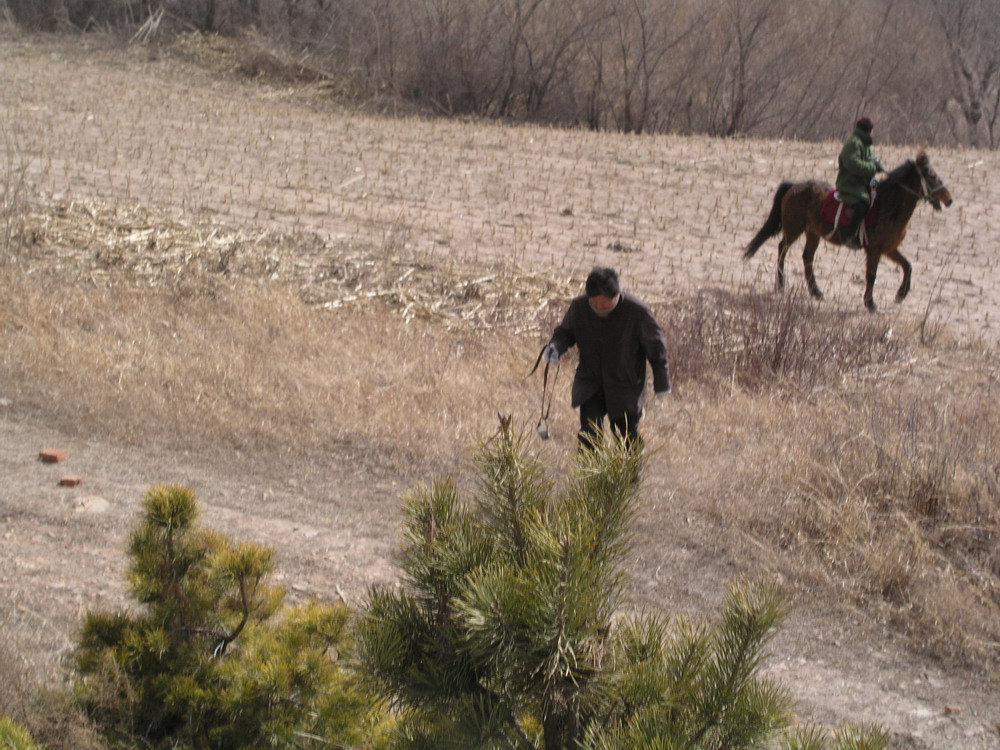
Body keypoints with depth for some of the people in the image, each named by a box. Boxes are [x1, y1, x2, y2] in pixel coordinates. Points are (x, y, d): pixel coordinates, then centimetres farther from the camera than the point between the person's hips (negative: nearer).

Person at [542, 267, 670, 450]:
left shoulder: (637, 310, -20)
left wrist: (661, 382, 1)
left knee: (627, 434, 11)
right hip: (589, 385, 2)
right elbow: (565, 332, 6)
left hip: (625, 388, -2)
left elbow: (655, 346, -7)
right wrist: (555, 346, -19)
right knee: (589, 435, -11)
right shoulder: (579, 307, -12)